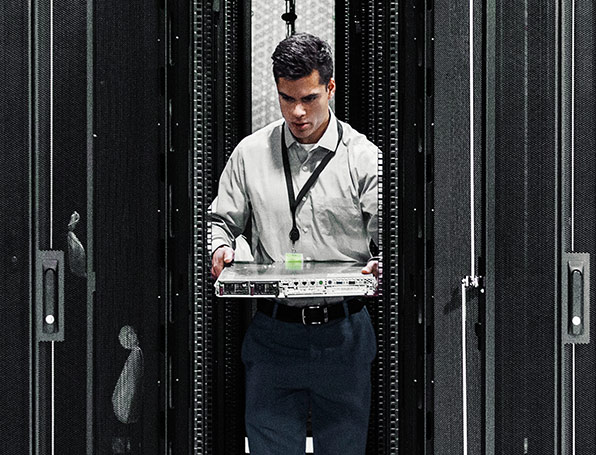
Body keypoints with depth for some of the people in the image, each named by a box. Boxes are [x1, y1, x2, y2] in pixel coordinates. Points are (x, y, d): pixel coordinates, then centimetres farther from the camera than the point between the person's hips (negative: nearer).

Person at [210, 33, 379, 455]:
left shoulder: (364, 158, -1)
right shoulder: (250, 153, 4)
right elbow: (222, 220, 14)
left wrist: (382, 266, -21)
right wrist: (220, 248, -8)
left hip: (343, 331, -1)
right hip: (273, 332, 1)